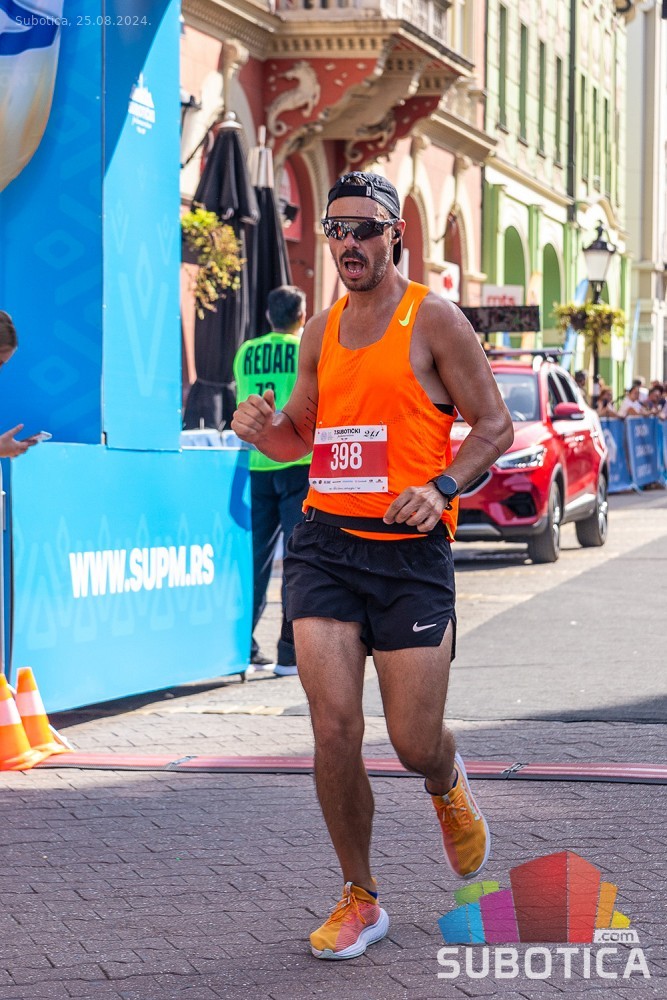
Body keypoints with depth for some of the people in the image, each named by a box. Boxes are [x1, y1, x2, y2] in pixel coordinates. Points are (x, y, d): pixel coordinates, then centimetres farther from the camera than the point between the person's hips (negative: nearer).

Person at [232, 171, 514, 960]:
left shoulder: (433, 320, -2)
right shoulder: (322, 331, 12)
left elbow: (494, 426, -1)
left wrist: (441, 488, -17)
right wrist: (264, 427, 0)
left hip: (410, 549, -3)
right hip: (325, 542, 4)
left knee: (414, 744, -1)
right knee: (334, 731, -8)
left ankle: (448, 787, 39)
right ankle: (359, 899, 9)